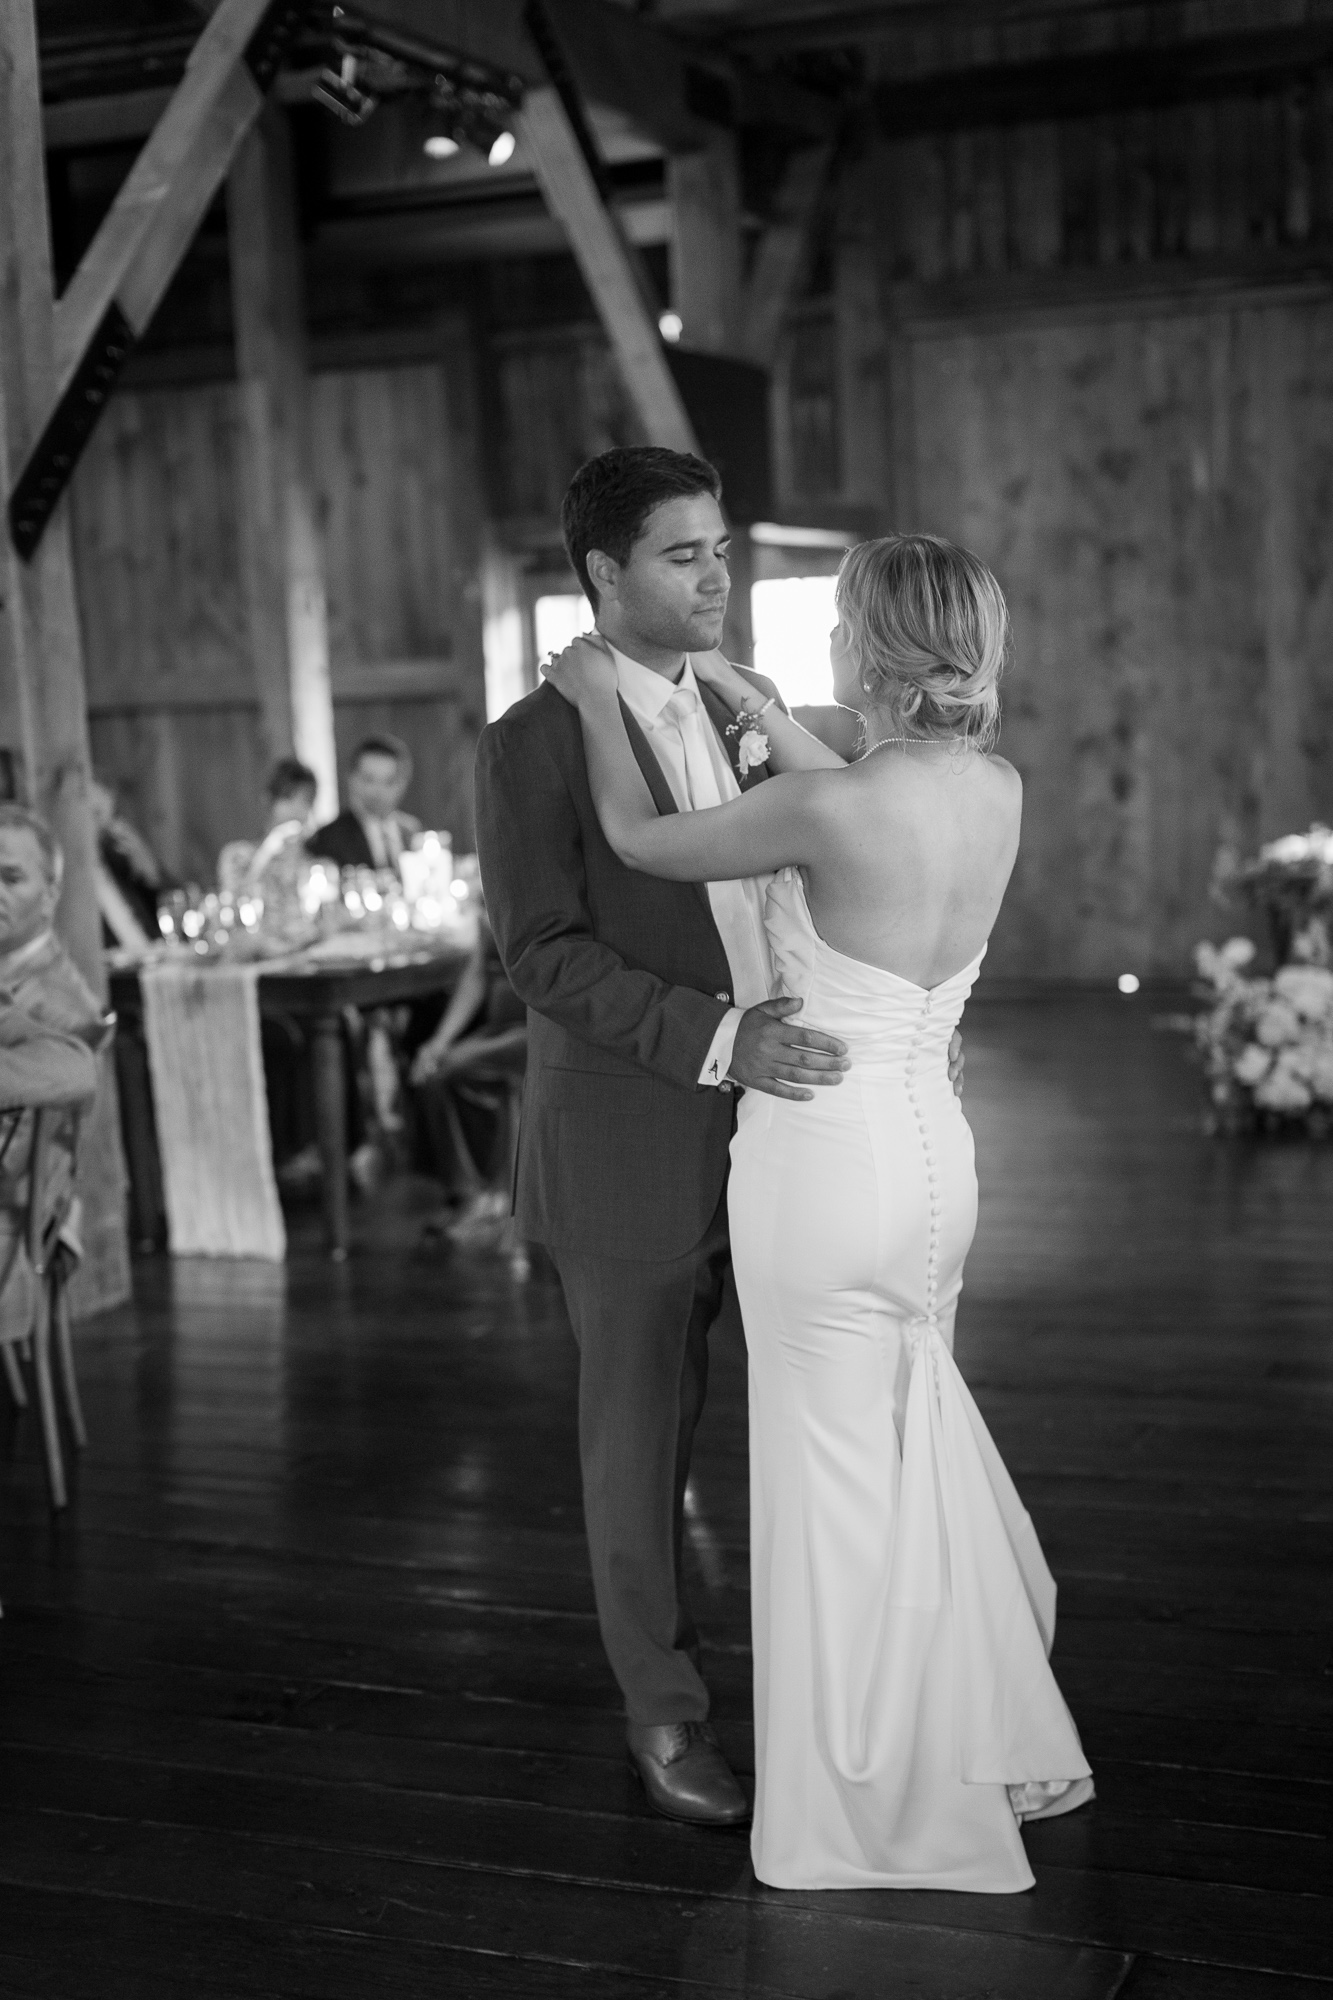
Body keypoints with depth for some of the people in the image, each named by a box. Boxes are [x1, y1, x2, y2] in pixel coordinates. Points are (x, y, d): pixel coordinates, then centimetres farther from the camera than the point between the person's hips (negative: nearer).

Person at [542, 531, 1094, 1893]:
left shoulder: (828, 806, -22)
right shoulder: (995, 794, -1)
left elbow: (641, 840, -6)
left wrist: (602, 702, 10)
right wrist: (760, 714, 25)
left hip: (826, 1164, -7)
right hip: (934, 1154, 7)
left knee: (839, 1476, 8)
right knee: (924, 1448, 23)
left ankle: (877, 1809, 25)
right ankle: (990, 1742, 37)